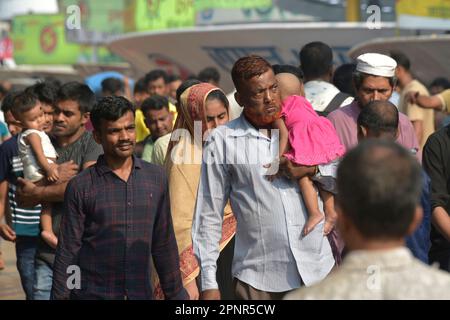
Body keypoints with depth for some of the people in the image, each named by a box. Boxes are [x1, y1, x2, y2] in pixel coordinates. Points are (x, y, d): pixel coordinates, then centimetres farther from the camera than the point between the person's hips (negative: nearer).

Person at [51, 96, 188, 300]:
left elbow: (164, 245, 9)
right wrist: (59, 296, -7)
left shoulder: (156, 178, 4)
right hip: (92, 293, -2)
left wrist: (175, 294, 9)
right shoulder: (80, 187, -5)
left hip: (141, 293, 3)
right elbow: (67, 253, -3)